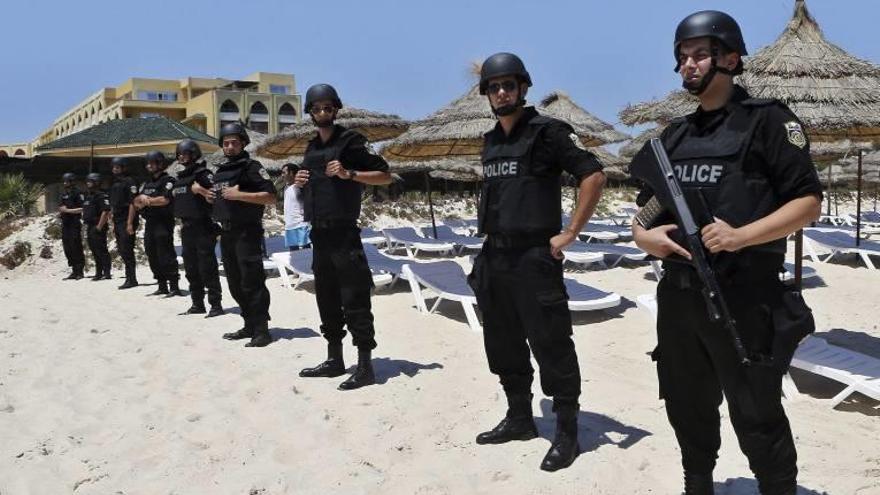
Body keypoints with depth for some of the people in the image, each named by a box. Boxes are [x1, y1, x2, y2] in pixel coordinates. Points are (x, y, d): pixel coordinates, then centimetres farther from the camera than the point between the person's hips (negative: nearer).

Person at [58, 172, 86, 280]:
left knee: (76, 248, -9)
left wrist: (67, 210, -14)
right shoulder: (63, 195, 18)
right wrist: (60, 212, 4)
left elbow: (82, 209, -12)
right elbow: (61, 209, 26)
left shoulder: (78, 194, -5)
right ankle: (74, 271, 13)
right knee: (67, 249, 7)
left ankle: (80, 272, -4)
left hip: (75, 224, -8)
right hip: (65, 225, 8)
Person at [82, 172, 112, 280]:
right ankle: (99, 273, 19)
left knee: (102, 251, -9)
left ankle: (107, 273, -6)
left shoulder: (101, 196, -11)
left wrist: (99, 227, -21)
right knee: (94, 251, 12)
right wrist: (86, 225, 18)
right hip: (90, 227, 10)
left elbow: (105, 212, -19)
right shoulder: (88, 196, 18)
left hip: (98, 227, -10)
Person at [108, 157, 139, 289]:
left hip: (127, 220, -9)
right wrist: (113, 224, 17)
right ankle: (130, 278, 15)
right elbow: (113, 205, 21)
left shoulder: (129, 182, -8)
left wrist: (130, 223, -20)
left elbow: (132, 203, -14)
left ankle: (131, 279, -5)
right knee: (122, 250, 9)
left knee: (127, 250, -9)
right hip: (118, 221, 9)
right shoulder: (114, 184, 18)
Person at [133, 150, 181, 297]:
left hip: (163, 223, -8)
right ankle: (162, 286, 16)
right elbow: (135, 203, 14)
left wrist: (147, 201, -5)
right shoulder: (146, 184, 20)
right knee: (153, 257, 9)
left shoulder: (168, 181, -3)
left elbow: (165, 200, -16)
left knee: (166, 255, -12)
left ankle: (174, 287, -11)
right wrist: (141, 197, -7)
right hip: (149, 223, 8)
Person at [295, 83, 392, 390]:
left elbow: (385, 176, -9)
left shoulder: (351, 141, -5)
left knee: (354, 301, -6)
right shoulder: (311, 147, 17)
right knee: (327, 300, 13)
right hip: (318, 235, 8)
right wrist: (299, 181, 6)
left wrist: (348, 173, -20)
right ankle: (334, 360, 23)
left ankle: (365, 367, -1)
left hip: (343, 235, -8)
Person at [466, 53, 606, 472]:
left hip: (534, 257, -8)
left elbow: (594, 175, -14)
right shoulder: (490, 141, 15)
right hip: (494, 257, 8)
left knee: (551, 347, -2)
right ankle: (519, 418, 31)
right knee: (503, 344, 15)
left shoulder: (547, 131, -8)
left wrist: (571, 232, -15)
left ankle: (567, 434, 11)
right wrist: (490, 231, 15)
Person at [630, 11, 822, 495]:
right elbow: (644, 207, 16)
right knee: (687, 409, 19)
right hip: (678, 297, 6)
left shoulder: (766, 120, -4)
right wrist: (643, 236, -7)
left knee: (756, 418, 2)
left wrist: (741, 235, -23)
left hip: (745, 299, -6)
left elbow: (807, 202, -8)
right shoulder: (674, 134, 14)